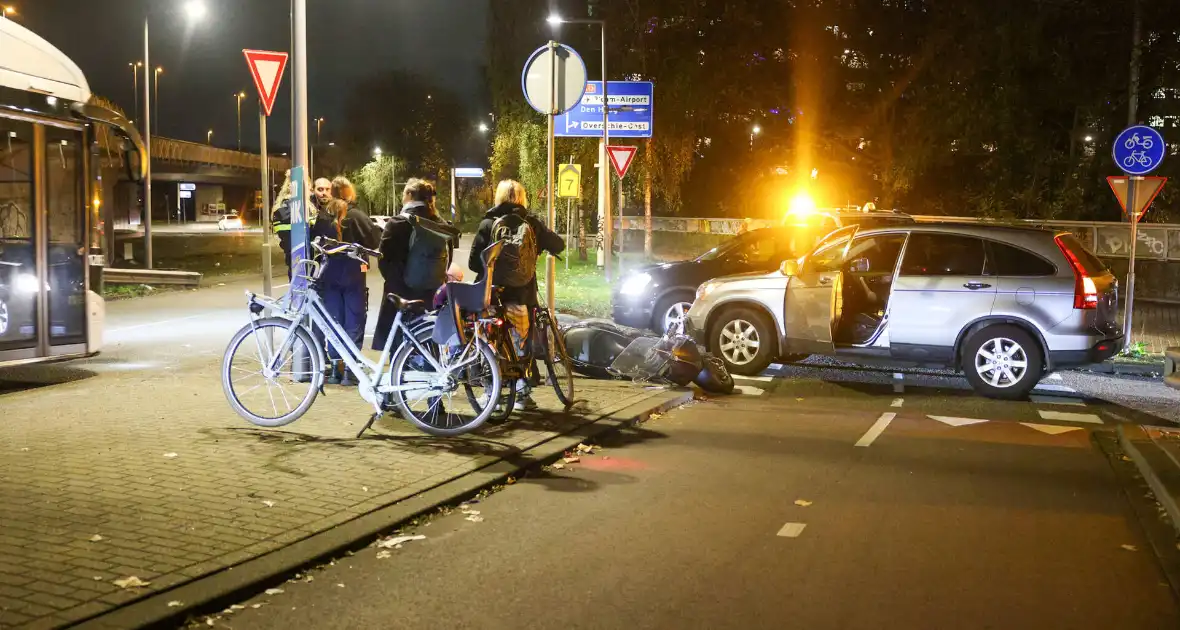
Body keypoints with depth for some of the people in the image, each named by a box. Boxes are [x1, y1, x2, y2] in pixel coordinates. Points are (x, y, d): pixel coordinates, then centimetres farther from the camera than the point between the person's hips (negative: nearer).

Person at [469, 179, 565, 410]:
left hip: (493, 294, 0)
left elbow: (473, 262, -6)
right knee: (523, 343, 13)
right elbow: (559, 245, 4)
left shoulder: (488, 224, -3)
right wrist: (544, 243, 25)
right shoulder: (531, 223, -1)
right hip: (522, 295, 1)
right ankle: (523, 394, 13)